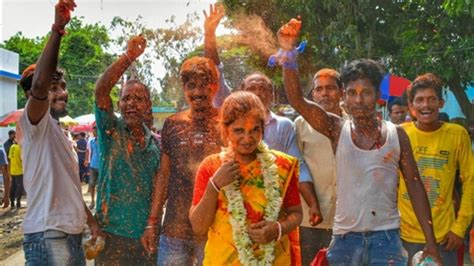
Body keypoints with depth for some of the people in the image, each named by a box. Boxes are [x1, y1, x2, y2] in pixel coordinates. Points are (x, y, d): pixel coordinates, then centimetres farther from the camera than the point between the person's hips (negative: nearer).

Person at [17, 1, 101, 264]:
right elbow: (39, 84, -30)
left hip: (73, 235, 9)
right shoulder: (33, 123, -9)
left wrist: (91, 219, 20)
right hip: (47, 237, -9)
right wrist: (58, 28, -34)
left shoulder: (59, 132, 18)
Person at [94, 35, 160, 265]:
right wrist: (129, 56, -25)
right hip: (112, 233, -4)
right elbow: (100, 90, -18)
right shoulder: (111, 131, -2)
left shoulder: (155, 143, 10)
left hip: (146, 234, 4)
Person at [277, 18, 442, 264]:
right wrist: (289, 53, -25)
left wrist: (430, 242, 0)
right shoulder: (337, 130, 0)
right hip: (344, 238, 0)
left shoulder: (396, 135, 2)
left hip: (386, 238, 0)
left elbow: (414, 184, 4)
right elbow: (297, 100, -12)